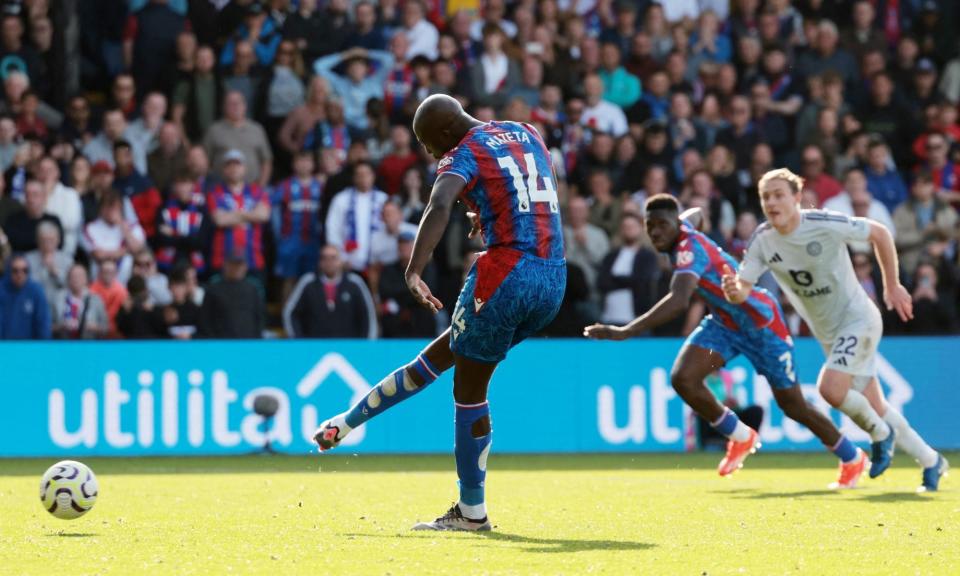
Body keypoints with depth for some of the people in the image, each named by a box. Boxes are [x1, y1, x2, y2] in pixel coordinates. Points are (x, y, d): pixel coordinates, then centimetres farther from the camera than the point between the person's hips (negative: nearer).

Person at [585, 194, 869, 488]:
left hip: (759, 320, -8)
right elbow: (695, 213, 21)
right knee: (683, 378, -15)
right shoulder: (683, 227, -7)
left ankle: (852, 458, 28)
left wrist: (626, 331, -58)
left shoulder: (690, 248, -33)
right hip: (724, 322, 8)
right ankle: (740, 437, 8)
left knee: (792, 404, 4)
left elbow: (679, 301, -51)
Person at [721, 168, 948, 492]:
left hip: (857, 318, -6)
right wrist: (734, 291, -39)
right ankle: (930, 462, 27)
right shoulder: (762, 241, -8)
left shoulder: (824, 225, -22)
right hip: (827, 332, 6)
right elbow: (743, 289, -14)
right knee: (875, 408, 10)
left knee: (830, 387, -26)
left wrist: (892, 286, -4)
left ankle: (880, 434, 1)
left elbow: (880, 233, -9)